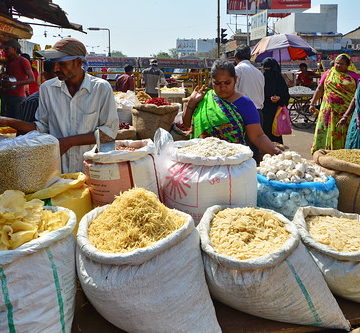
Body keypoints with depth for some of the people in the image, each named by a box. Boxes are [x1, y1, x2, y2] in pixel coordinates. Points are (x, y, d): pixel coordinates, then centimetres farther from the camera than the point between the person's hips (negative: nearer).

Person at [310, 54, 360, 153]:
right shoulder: (328, 73, 10)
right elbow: (319, 89, 12)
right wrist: (313, 103, 5)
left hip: (346, 111, -1)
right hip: (328, 109, 1)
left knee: (343, 133, 0)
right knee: (324, 131, -1)